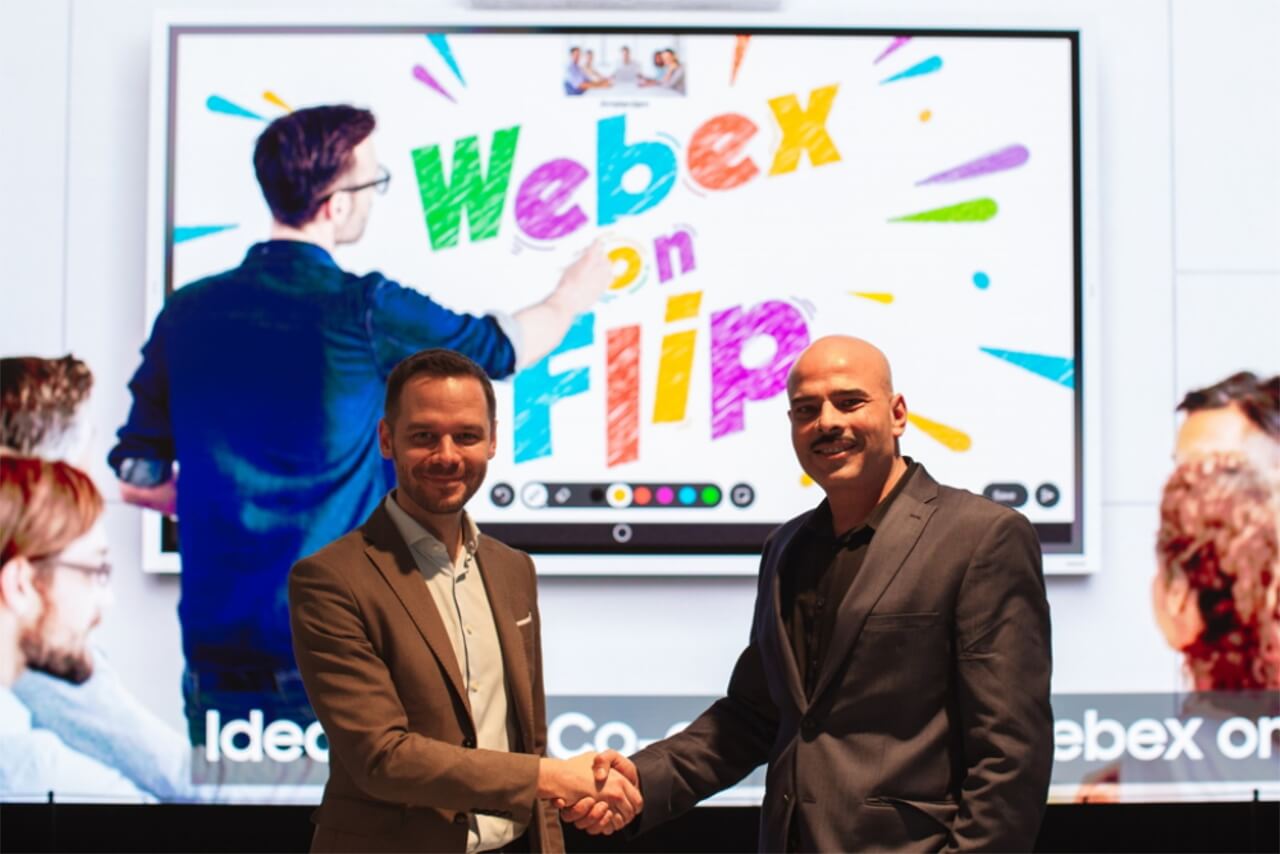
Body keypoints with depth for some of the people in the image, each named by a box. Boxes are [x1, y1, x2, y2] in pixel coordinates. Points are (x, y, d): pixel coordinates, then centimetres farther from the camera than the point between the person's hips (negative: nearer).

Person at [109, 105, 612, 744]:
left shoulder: (188, 313, 1)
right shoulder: (367, 314, -12)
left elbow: (136, 478, 5)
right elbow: (504, 347, 6)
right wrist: (570, 300, 27)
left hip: (216, 662, 5)